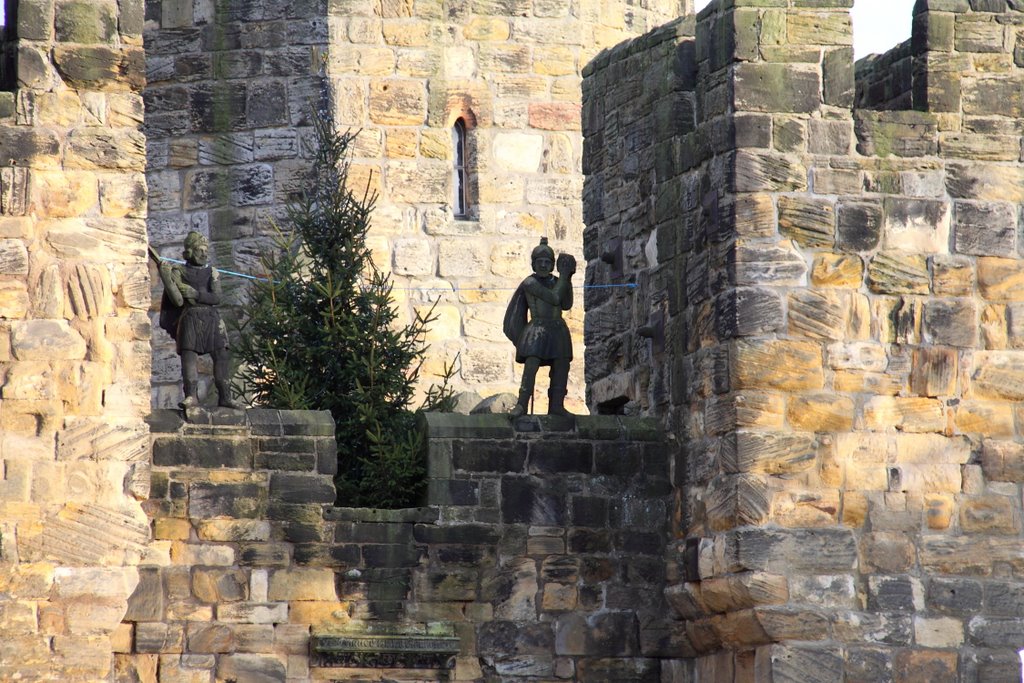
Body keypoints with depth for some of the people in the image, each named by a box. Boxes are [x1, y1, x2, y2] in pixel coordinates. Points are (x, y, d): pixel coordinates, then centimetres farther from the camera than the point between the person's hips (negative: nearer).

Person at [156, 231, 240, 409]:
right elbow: (177, 300, -5)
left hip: (212, 320, 3)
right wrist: (165, 276, -13)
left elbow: (216, 298, 0)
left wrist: (194, 294, -12)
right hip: (190, 319, -3)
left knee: (222, 357, -3)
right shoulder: (178, 272, 7)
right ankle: (191, 396, -18)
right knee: (189, 356, -14)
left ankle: (225, 397, 0)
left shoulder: (212, 274, 14)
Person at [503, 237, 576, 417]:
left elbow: (566, 305, 5)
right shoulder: (530, 283, -6)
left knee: (561, 368, 1)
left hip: (558, 330, 6)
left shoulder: (556, 281, 14)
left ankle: (556, 405, 5)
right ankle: (522, 405, -20)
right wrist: (563, 276, -6)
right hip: (538, 329, -6)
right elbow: (554, 298, -13)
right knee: (531, 366, -18)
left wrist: (568, 280, 0)